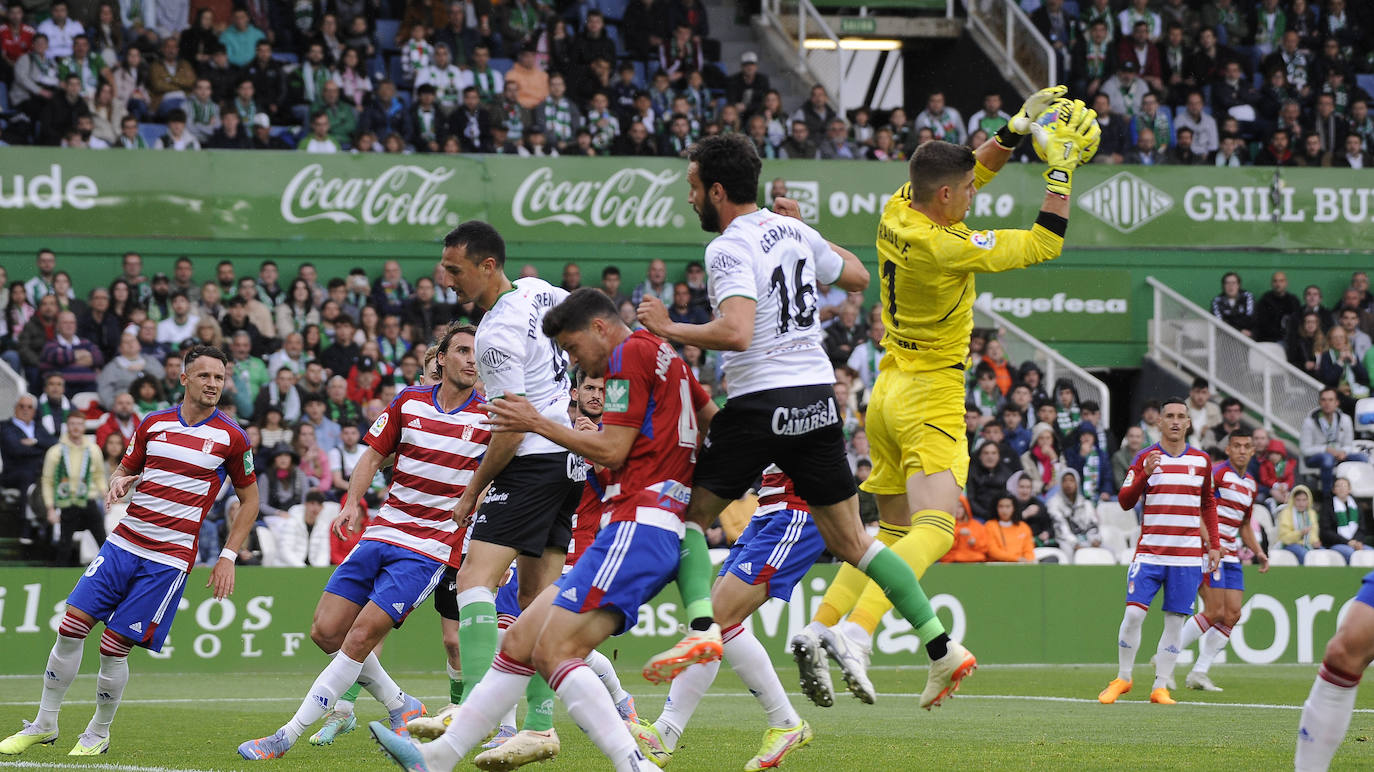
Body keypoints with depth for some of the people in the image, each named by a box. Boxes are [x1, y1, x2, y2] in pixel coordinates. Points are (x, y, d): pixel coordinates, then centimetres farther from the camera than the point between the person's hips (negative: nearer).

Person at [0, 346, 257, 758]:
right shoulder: (154, 424, 8)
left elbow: (249, 499, 7)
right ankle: (44, 724, 10)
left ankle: (99, 734, 13)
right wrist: (117, 482, -5)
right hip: (123, 542, 4)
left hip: (169, 560, -4)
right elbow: (126, 470, 20)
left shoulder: (231, 438, -2)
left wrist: (228, 557, 0)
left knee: (114, 646, -8)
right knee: (71, 627, -4)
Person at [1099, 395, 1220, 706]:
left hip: (1187, 557, 2)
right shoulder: (1145, 458, 2)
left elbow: (1208, 504, 19)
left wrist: (1214, 545, 13)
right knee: (1133, 613, -11)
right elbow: (1125, 501, -4)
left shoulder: (1201, 460, 10)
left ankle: (1160, 687, 6)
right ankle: (1123, 678, 6)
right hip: (1149, 551, -2)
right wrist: (1145, 474, -20)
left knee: (1175, 620, -1)